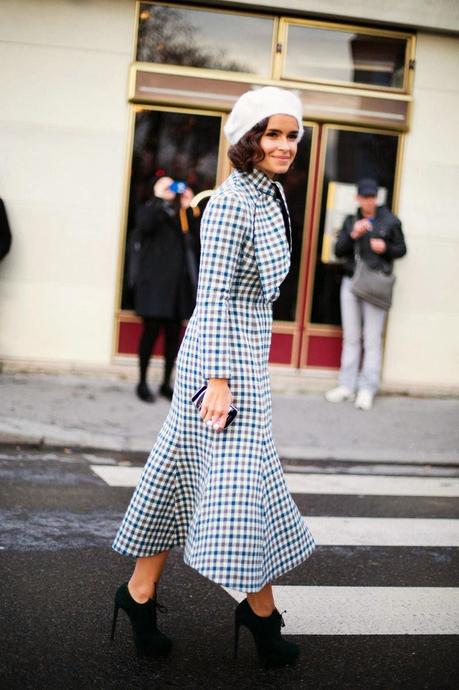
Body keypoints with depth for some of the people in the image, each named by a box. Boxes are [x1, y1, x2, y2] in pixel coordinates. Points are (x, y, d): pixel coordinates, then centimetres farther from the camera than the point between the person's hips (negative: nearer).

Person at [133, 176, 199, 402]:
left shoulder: (181, 214, 15)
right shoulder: (149, 210, 4)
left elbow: (195, 239, 1)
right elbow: (144, 224, -20)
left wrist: (187, 209, -2)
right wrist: (159, 198, -14)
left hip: (178, 283, 5)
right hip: (154, 282, -5)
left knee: (174, 334, 6)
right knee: (151, 331, -4)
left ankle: (166, 383, 14)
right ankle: (142, 383, 6)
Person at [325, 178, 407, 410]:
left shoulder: (390, 221, 3)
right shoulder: (351, 221, 11)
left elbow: (401, 249, 8)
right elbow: (338, 251, 5)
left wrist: (385, 247, -12)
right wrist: (353, 235, -12)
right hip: (351, 282, 3)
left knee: (372, 339, -3)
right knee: (351, 337, 7)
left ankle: (367, 389, 1)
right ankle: (347, 385, 13)